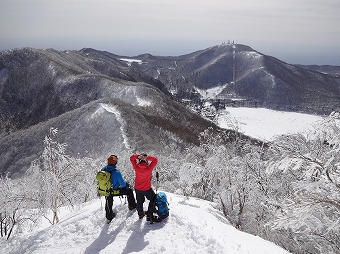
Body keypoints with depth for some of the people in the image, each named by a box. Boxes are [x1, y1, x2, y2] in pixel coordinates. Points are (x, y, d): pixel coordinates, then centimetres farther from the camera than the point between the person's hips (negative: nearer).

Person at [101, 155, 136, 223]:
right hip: (115, 191, -5)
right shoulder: (116, 172, -31)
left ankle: (109, 217, 48)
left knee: (108, 204, 28)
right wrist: (126, 184, 4)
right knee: (129, 191, 18)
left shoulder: (103, 169, -14)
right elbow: (122, 184, -19)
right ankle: (132, 206, 34)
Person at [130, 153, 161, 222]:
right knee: (153, 200, 17)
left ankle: (140, 214, 44)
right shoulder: (148, 169, -28)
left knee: (139, 201, 25)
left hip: (137, 188, 4)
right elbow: (155, 160, -23)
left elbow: (131, 158, -9)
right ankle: (149, 216, 13)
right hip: (147, 189, -4)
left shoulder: (137, 168, -19)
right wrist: (147, 157, -31)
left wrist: (138, 156, -26)